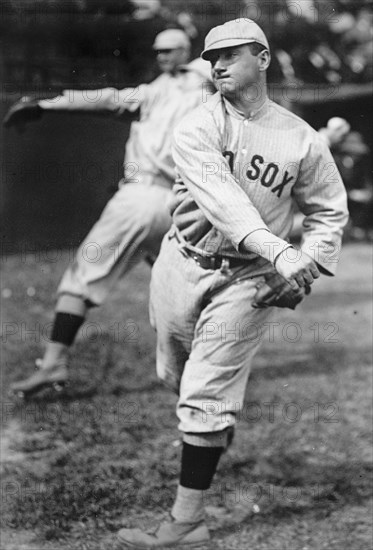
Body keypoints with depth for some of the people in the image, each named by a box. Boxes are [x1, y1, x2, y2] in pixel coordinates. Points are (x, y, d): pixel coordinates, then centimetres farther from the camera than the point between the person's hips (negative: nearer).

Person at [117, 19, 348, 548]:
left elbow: (330, 211, 8)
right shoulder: (196, 128, -8)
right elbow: (220, 197, -24)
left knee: (207, 396, -9)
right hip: (183, 265, 3)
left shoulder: (302, 140, -3)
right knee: (177, 378, 18)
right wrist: (277, 250, -39)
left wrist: (308, 266, -11)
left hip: (247, 280, -2)